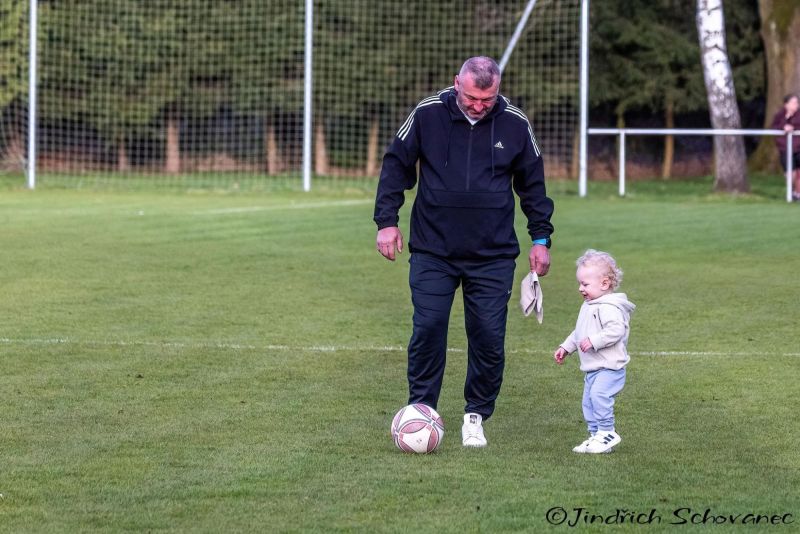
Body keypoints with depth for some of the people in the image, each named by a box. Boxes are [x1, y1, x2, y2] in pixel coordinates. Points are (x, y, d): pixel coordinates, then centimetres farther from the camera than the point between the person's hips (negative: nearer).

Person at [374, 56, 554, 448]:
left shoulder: (515, 124, 0)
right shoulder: (427, 115, -4)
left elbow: (532, 184, 11)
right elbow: (395, 165, 5)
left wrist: (541, 238, 8)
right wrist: (386, 221, -2)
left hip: (493, 255, 1)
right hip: (432, 251, -1)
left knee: (489, 336, -2)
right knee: (427, 328, -7)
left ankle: (476, 416, 14)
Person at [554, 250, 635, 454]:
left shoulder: (609, 308, -17)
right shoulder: (588, 307, 17)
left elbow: (616, 330, -30)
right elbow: (579, 333, 28)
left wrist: (593, 341, -29)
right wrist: (565, 347, 25)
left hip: (609, 367, -11)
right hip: (592, 368, 11)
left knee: (599, 395, -24)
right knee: (588, 402, 11)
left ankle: (607, 433, -17)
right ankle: (596, 434, 17)